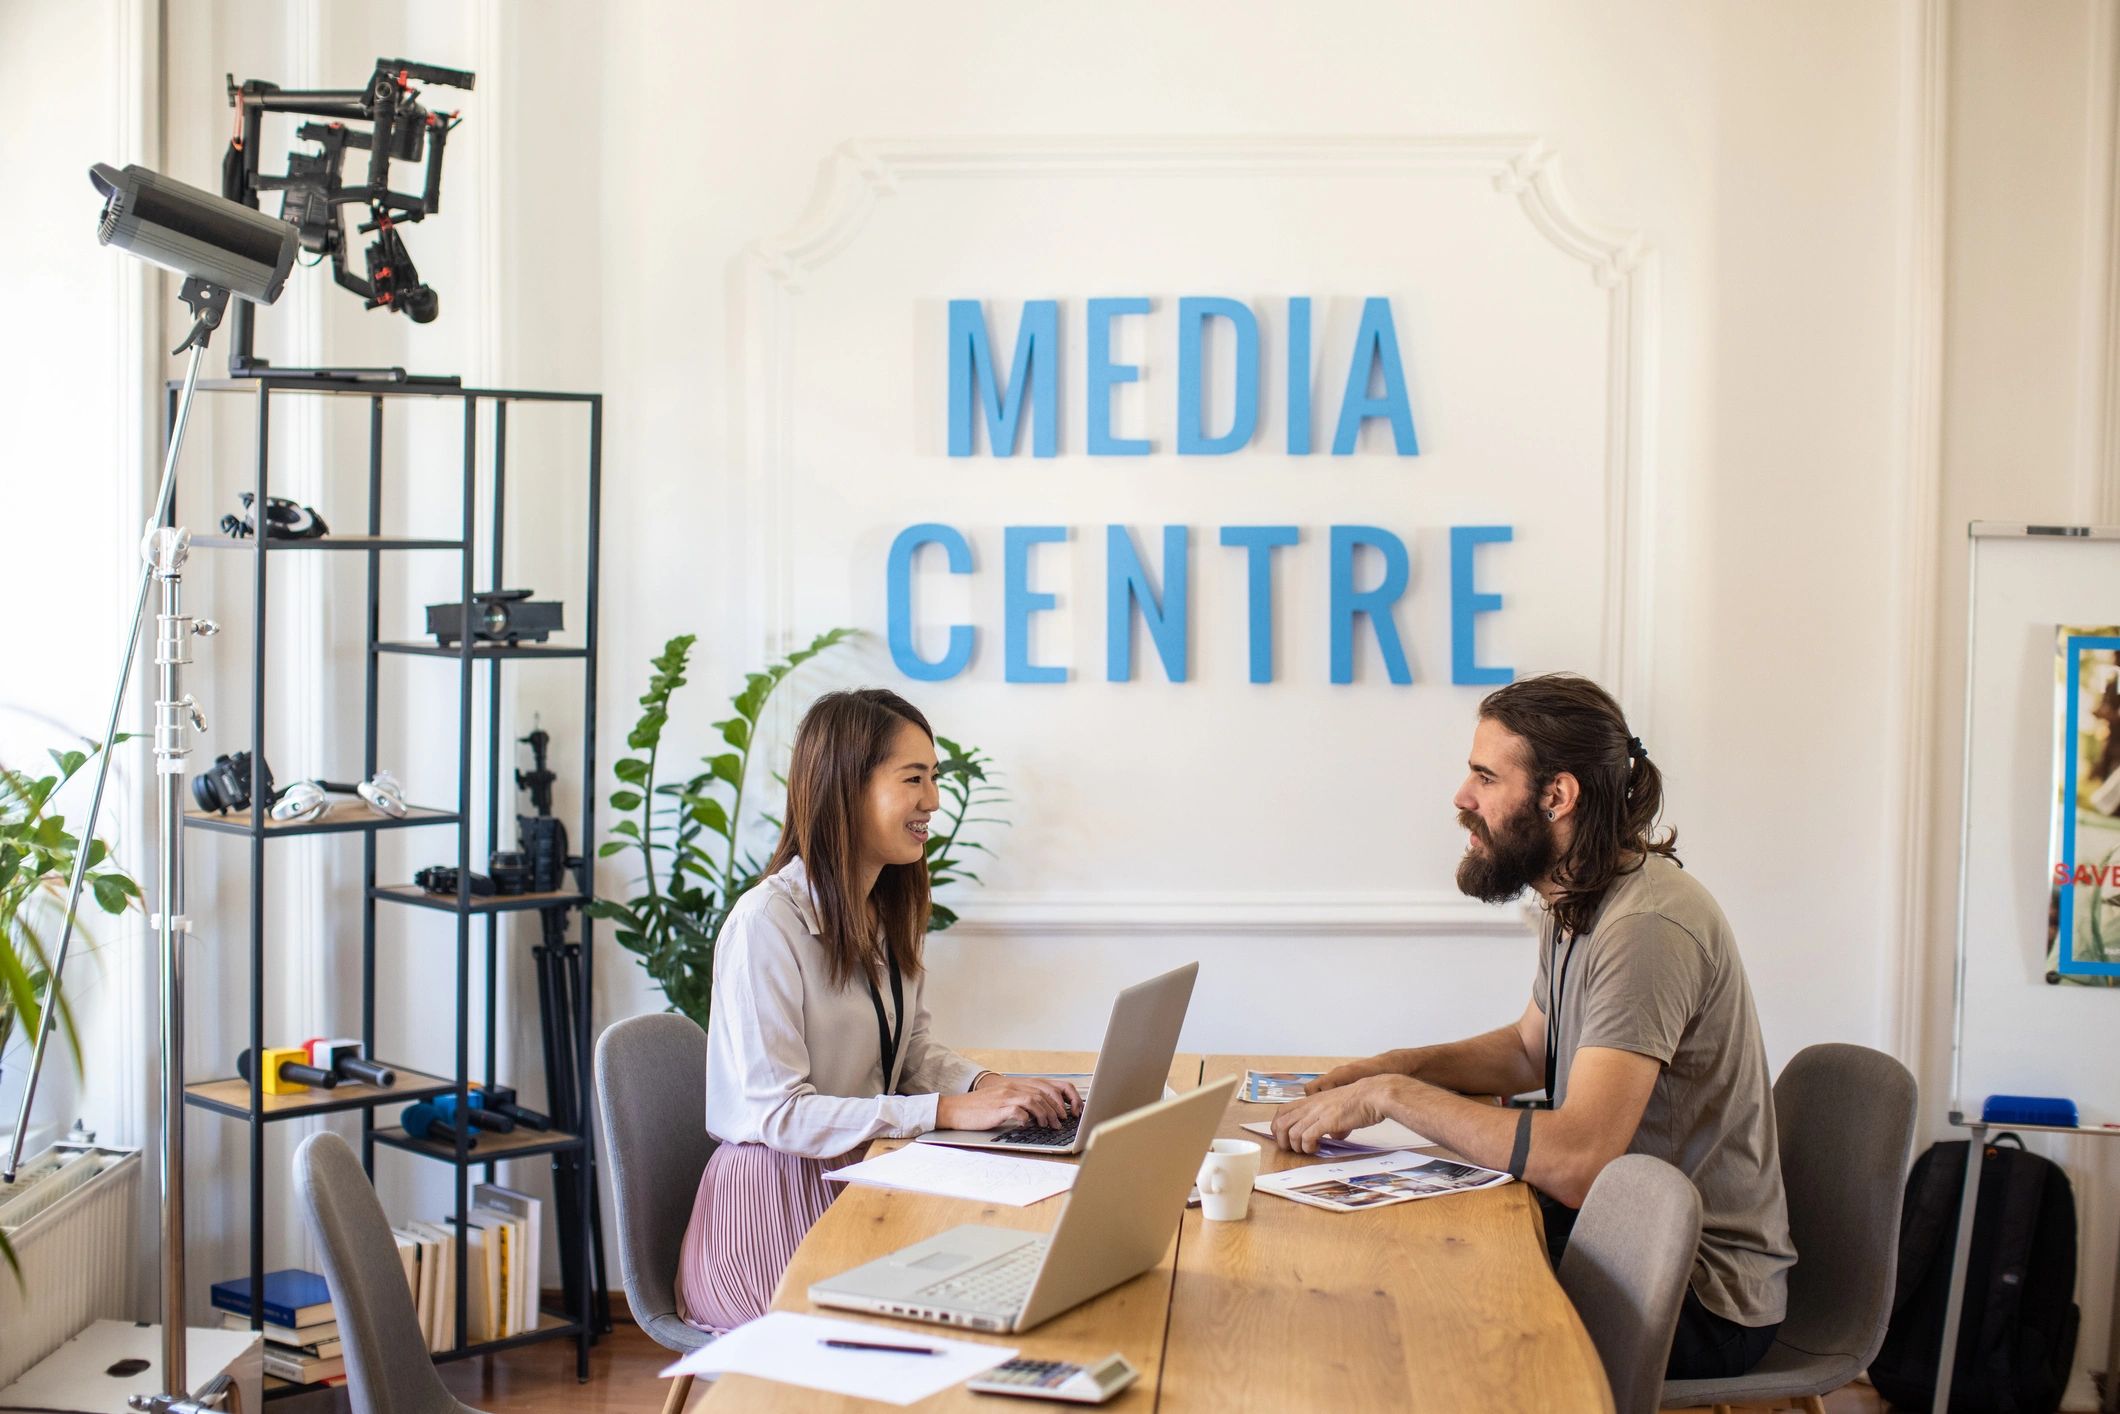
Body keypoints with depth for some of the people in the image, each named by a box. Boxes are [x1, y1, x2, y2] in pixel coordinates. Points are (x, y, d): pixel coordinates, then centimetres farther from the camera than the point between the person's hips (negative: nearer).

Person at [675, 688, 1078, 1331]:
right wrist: (951, 1110, -23)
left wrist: (990, 1084, -6)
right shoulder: (767, 922, -18)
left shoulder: (889, 911, 9)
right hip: (773, 1206, -8)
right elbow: (779, 1115, -21)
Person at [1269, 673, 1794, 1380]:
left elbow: (1577, 1162, -34)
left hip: (1701, 1294, -9)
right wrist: (1400, 1066, 4)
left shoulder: (1646, 928, -26)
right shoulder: (1575, 902, 6)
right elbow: (1531, 1050, 22)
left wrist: (1393, 1097, -26)